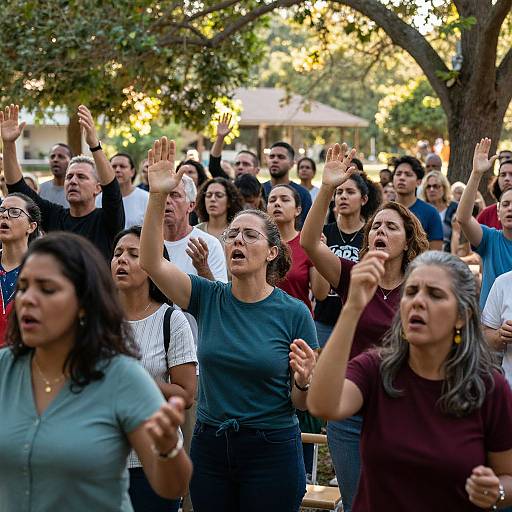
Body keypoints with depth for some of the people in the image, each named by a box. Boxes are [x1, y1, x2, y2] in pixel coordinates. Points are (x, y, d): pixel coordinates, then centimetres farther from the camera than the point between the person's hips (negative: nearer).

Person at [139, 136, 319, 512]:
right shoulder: (208, 298, -1)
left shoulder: (294, 313, -8)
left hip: (271, 452, -3)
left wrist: (303, 381, -25)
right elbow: (151, 262, -14)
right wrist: (157, 196, -22)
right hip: (210, 447, 3)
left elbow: (300, 403, -2)